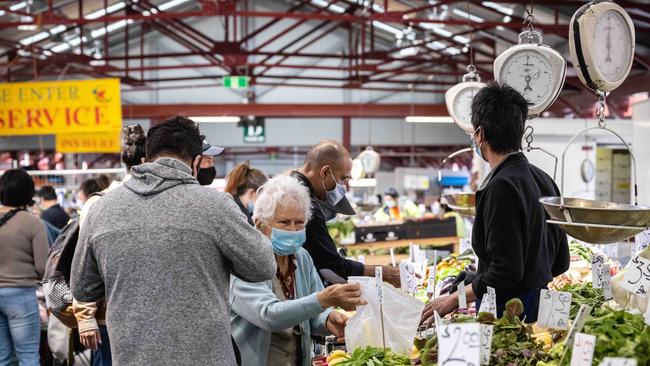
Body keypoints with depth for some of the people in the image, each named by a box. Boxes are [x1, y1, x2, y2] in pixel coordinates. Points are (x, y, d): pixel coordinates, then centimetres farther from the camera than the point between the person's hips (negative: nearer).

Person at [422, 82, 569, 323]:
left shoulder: (501, 188, -18)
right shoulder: (544, 179, 9)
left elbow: (506, 270, -22)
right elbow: (560, 262, 14)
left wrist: (454, 300, -12)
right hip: (541, 307, 9)